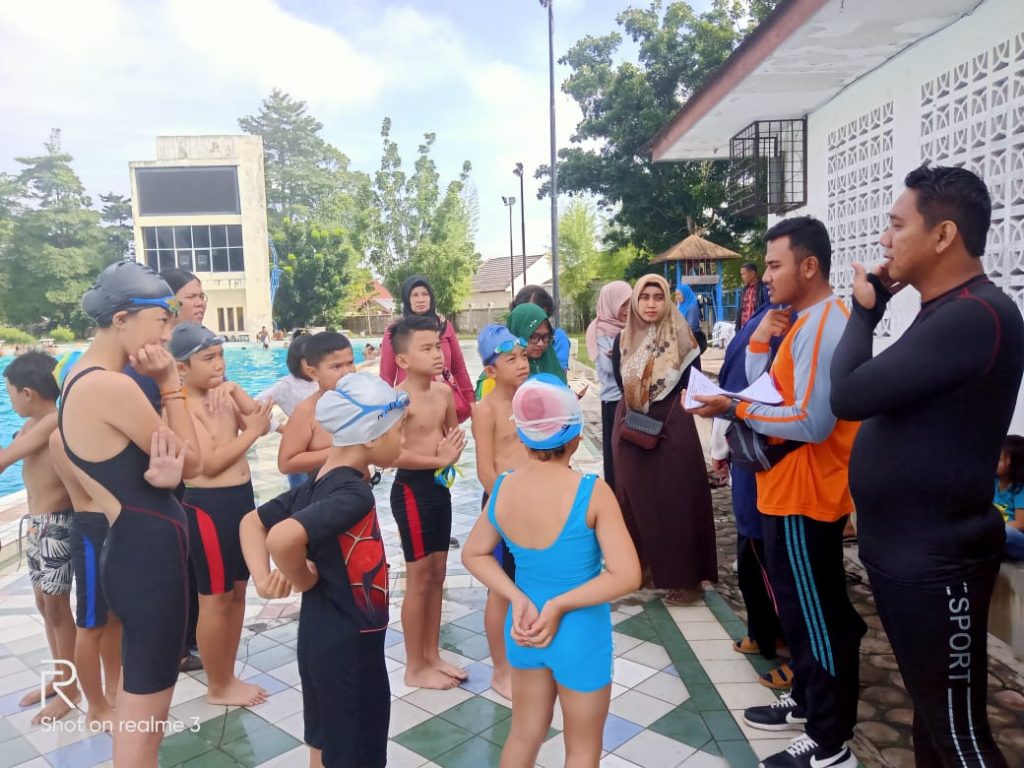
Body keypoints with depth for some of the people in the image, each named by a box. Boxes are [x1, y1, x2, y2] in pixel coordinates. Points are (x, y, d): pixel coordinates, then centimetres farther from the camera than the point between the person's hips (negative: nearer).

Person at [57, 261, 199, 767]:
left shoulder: (82, 378, 8)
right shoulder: (111, 386, -23)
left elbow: (123, 468, 3)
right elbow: (192, 461, -13)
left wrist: (156, 474, -19)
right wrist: (170, 384, -11)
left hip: (132, 552, 10)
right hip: (149, 558, -10)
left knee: (137, 697, 26)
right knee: (144, 714, 7)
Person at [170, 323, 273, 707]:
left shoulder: (221, 395, 7)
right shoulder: (183, 406, -17)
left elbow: (262, 423, 3)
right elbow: (210, 463, -22)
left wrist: (234, 390, -7)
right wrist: (250, 431, -16)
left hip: (241, 499, 8)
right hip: (208, 506, -8)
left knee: (237, 592, 17)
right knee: (216, 599, 5)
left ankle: (228, 676, 32)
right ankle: (218, 687, 22)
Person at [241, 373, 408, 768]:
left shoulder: (319, 484, 1)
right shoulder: (354, 494, -26)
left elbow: (252, 522, 8)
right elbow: (282, 539, -40)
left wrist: (265, 579, -4)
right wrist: (305, 580, -21)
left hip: (322, 635, 9)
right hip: (349, 645, -9)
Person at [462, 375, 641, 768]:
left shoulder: (502, 488, -10)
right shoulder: (592, 493, -24)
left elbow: (473, 554, 2)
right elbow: (627, 576, -26)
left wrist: (519, 599, -7)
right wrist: (559, 605, -19)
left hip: (522, 629, 5)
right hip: (579, 633, -4)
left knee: (523, 734, 27)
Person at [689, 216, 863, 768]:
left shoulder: (823, 326, -20)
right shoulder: (800, 320, 11)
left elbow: (813, 422, -26)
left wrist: (735, 409, -19)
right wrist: (761, 341, -4)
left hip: (804, 495, -10)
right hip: (788, 490, 10)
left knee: (817, 613, 2)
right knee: (802, 606, 21)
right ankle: (806, 701, 38)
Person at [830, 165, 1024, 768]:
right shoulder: (948, 313, 12)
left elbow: (849, 395, -24)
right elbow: (884, 401, 14)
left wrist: (864, 312, -9)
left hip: (935, 565, -10)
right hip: (906, 552, 10)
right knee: (930, 711, 23)